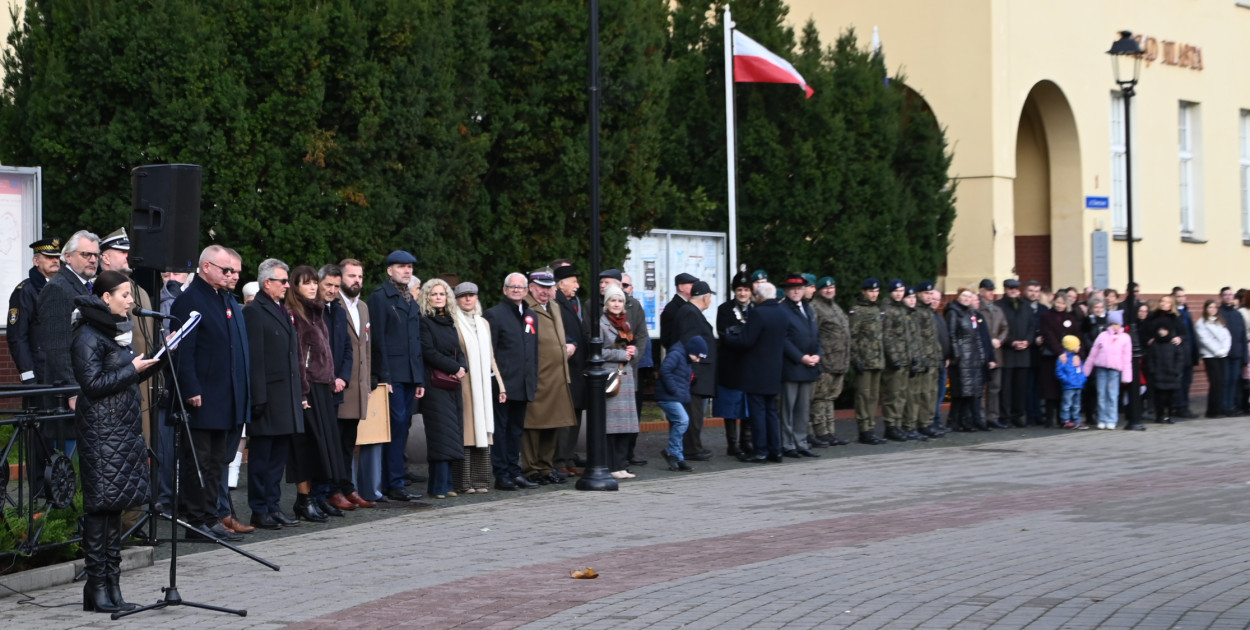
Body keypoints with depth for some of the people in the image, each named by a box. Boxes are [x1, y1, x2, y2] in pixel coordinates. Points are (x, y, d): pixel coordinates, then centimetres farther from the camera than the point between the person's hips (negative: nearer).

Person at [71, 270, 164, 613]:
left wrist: (156, 358, 8)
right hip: (100, 430, -9)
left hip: (124, 428, 9)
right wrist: (132, 369, -14)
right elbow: (93, 384, -16)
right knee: (100, 506, -7)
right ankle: (97, 587, -2)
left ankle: (111, 583, 13)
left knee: (115, 506, 9)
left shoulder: (117, 331, 17)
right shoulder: (88, 336, -11)